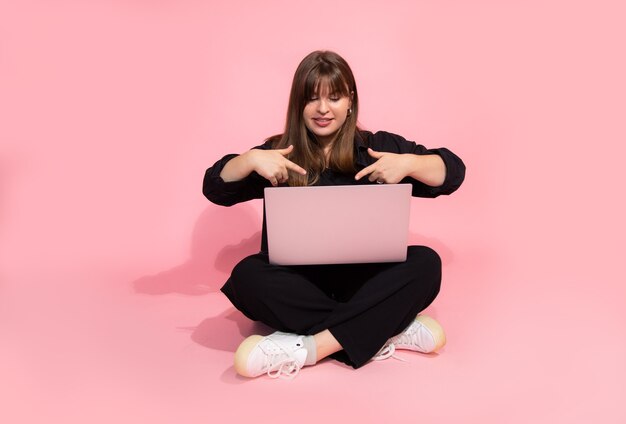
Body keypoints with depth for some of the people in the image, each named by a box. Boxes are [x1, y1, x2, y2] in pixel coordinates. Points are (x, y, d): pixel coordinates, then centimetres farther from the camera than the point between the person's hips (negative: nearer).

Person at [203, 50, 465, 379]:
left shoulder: (378, 146, 7)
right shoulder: (278, 153, 7)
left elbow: (453, 171, 3)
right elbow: (214, 188, 2)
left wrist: (408, 163, -17)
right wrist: (250, 159, -17)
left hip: (364, 279, 1)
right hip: (297, 281, 0)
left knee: (426, 263, -24)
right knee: (247, 275, -29)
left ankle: (307, 348, -32)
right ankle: (389, 330, -28)